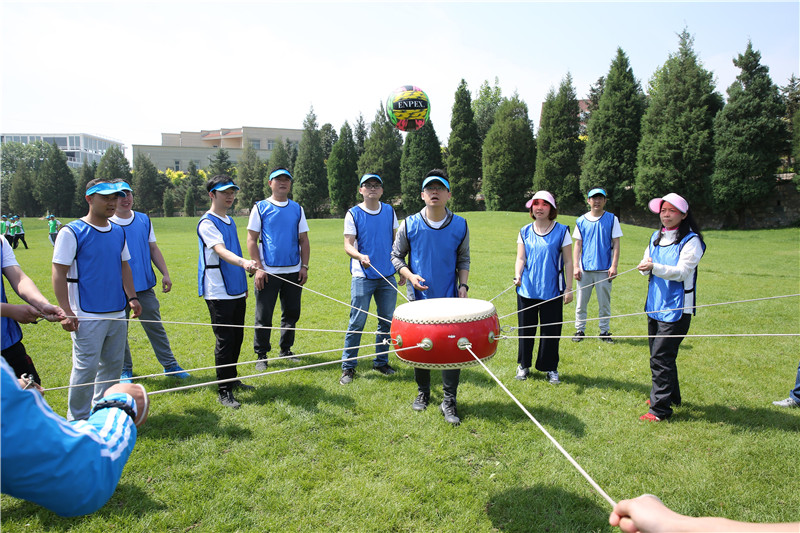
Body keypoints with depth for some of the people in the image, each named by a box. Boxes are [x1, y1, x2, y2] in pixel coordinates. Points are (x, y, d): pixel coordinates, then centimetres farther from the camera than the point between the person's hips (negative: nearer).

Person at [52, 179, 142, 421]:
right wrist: (66, 311, -14)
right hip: (87, 316, -6)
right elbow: (59, 273, -9)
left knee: (113, 364, 13)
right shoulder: (71, 232, -7)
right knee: (86, 368, -3)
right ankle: (78, 421, 13)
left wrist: (132, 297, 9)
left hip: (118, 314, 6)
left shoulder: (118, 232, 12)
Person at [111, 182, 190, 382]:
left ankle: (170, 365, 17)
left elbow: (153, 249, 12)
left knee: (156, 327, 9)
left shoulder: (144, 220, 7)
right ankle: (125, 370, 24)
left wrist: (165, 274, 6)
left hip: (144, 285, 3)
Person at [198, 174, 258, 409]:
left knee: (237, 337, 14)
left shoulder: (230, 221, 16)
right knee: (225, 340, -5)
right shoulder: (207, 223, -11)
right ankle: (223, 391, 4)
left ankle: (232, 379, 29)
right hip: (218, 292, -8)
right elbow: (221, 251, -27)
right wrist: (243, 262, -46)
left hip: (236, 290, 8)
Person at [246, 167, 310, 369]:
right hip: (268, 272, -3)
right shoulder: (260, 207, 2)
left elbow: (304, 240, 11)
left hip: (293, 271, 3)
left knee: (291, 313, 11)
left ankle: (286, 349, 27)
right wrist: (258, 267, -9)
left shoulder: (297, 209, 11)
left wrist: (304, 266, 2)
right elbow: (251, 240, -1)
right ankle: (261, 355, 14)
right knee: (263, 316, 1)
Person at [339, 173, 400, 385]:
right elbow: (348, 245, -8)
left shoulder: (389, 211, 8)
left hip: (387, 276, 4)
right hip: (362, 276, -4)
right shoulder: (353, 214, -3)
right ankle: (348, 366, 10)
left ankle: (381, 362, 25)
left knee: (387, 321, 10)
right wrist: (360, 256, -28)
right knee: (357, 323, -2)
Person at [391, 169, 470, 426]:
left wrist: (463, 284, -4)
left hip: (450, 299, 0)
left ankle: (449, 401, 13)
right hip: (420, 298, 0)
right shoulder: (410, 225, -5)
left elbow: (463, 259, 10)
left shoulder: (460, 226, -1)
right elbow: (396, 256, 5)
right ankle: (423, 393, 32)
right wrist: (410, 276, -12)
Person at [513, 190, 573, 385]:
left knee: (551, 330, 4)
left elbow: (568, 262, 0)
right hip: (526, 290, 2)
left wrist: (569, 288, -4)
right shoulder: (525, 232, 6)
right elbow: (520, 259, 3)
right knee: (526, 329, 10)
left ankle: (550, 368, 22)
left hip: (552, 291, -2)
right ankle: (523, 365, 27)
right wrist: (518, 275, -16)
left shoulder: (561, 231, -1)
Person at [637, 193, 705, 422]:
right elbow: (646, 262, 11)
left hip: (676, 309, -7)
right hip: (655, 306, 7)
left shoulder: (691, 241, -9)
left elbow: (682, 271, -19)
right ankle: (671, 395, 35)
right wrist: (645, 266, -14)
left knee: (661, 357, -9)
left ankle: (660, 409, -2)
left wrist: (655, 267, -35)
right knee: (658, 354, 17)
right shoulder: (657, 237, 13)